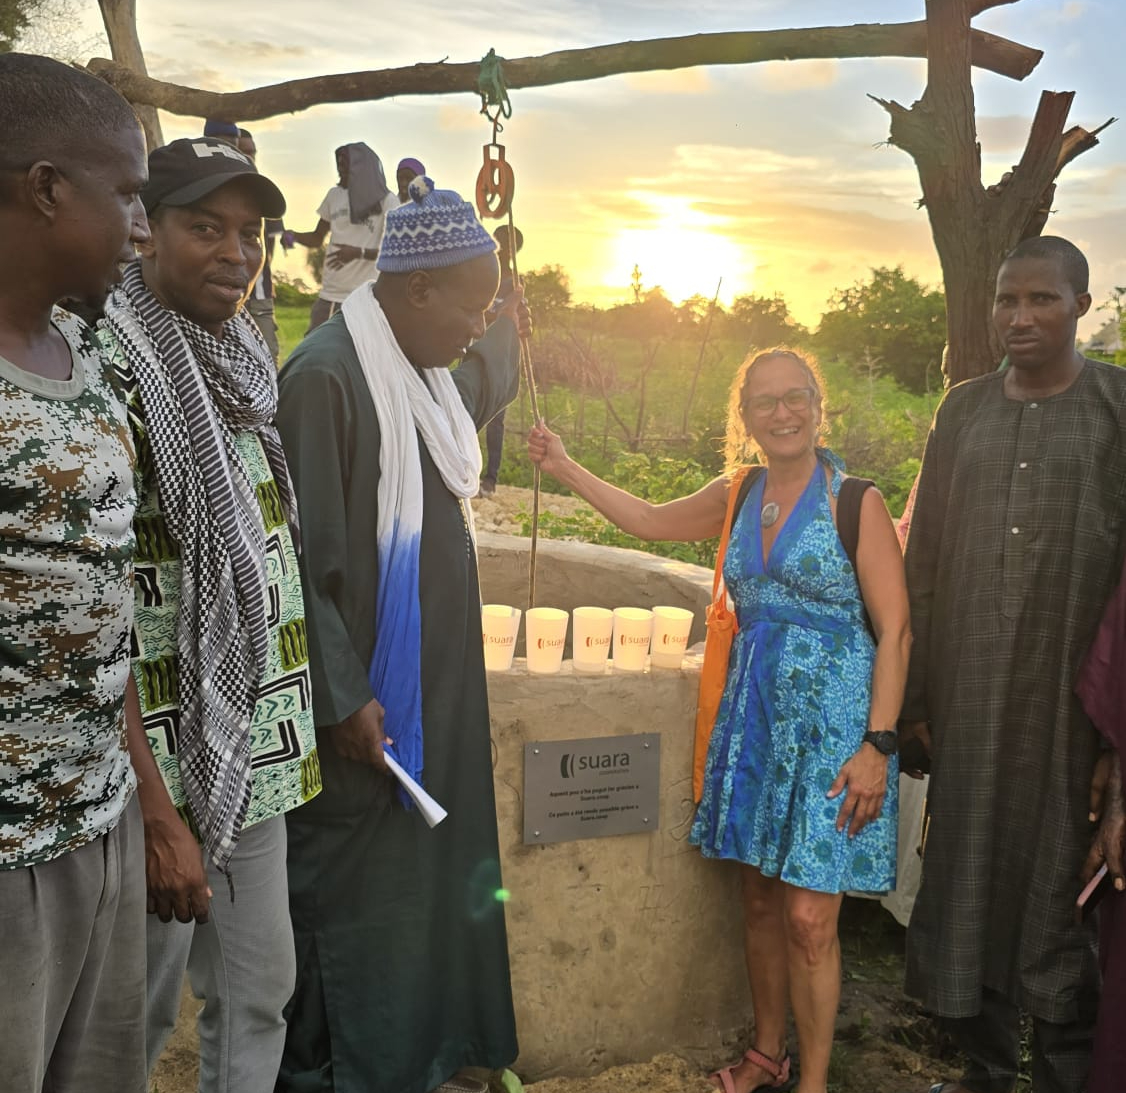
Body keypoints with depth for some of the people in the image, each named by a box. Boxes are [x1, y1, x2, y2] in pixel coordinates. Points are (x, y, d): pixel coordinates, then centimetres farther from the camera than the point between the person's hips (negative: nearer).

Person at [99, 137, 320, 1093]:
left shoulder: (245, 365, 7)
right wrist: (159, 816, -19)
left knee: (259, 993, 18)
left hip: (258, 750, 7)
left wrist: (292, 726, 11)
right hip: (155, 758, -7)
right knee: (140, 1013, 12)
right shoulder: (112, 376, -17)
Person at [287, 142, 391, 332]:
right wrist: (293, 236, -3)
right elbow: (317, 238, 18)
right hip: (329, 295, 5)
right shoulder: (334, 195, 11)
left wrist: (358, 252, -22)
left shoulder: (386, 201, -4)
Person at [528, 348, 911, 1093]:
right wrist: (564, 467, 21)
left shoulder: (854, 502, -8)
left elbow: (895, 631, -10)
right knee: (761, 900, 13)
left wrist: (878, 744, -16)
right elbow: (650, 520, 22)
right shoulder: (737, 498, 7)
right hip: (755, 716, 5)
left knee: (809, 919, -3)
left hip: (832, 723, -5)